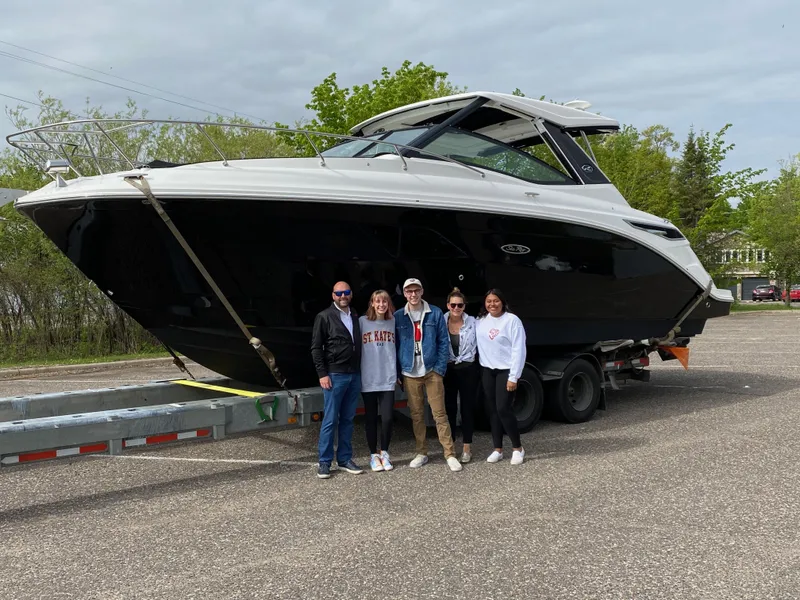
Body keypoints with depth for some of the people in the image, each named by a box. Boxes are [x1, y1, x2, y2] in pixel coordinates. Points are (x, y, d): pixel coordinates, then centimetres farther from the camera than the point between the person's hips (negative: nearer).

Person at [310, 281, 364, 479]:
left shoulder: (355, 316, 12)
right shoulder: (324, 317, -3)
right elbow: (316, 348, -5)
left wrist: (359, 371, 8)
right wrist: (322, 374, -11)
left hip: (354, 375, 5)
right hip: (334, 375, -5)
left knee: (348, 419, 10)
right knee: (330, 420, -2)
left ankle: (345, 459, 18)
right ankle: (324, 462, 7)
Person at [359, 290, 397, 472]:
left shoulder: (393, 322, 7)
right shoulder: (362, 322, -2)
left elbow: (398, 348, 13)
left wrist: (398, 373, 10)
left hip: (388, 379, 2)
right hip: (368, 379, -2)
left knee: (387, 418, 0)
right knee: (371, 418, 7)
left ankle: (384, 453, 19)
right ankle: (374, 455, 20)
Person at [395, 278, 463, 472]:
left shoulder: (435, 313, 0)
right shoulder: (397, 317, 3)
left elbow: (443, 342, 1)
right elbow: (394, 346, 6)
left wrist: (440, 368, -7)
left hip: (432, 371, -1)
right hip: (410, 373, 2)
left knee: (439, 413, -1)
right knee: (416, 414, 9)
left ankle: (450, 454, 3)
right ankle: (421, 453, 19)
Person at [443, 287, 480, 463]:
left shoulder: (472, 322, -5)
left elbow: (480, 344, 1)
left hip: (468, 369, -1)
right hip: (448, 370, 1)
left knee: (468, 408, 6)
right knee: (449, 408, 7)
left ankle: (467, 447, 15)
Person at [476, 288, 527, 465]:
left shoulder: (512, 320, -11)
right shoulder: (481, 321, 6)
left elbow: (519, 350, -13)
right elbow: (478, 344, 10)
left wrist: (513, 377, -16)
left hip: (506, 371, -5)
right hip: (488, 371, 5)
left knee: (503, 409, -9)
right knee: (492, 410, 6)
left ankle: (518, 448, 8)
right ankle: (498, 449, 16)